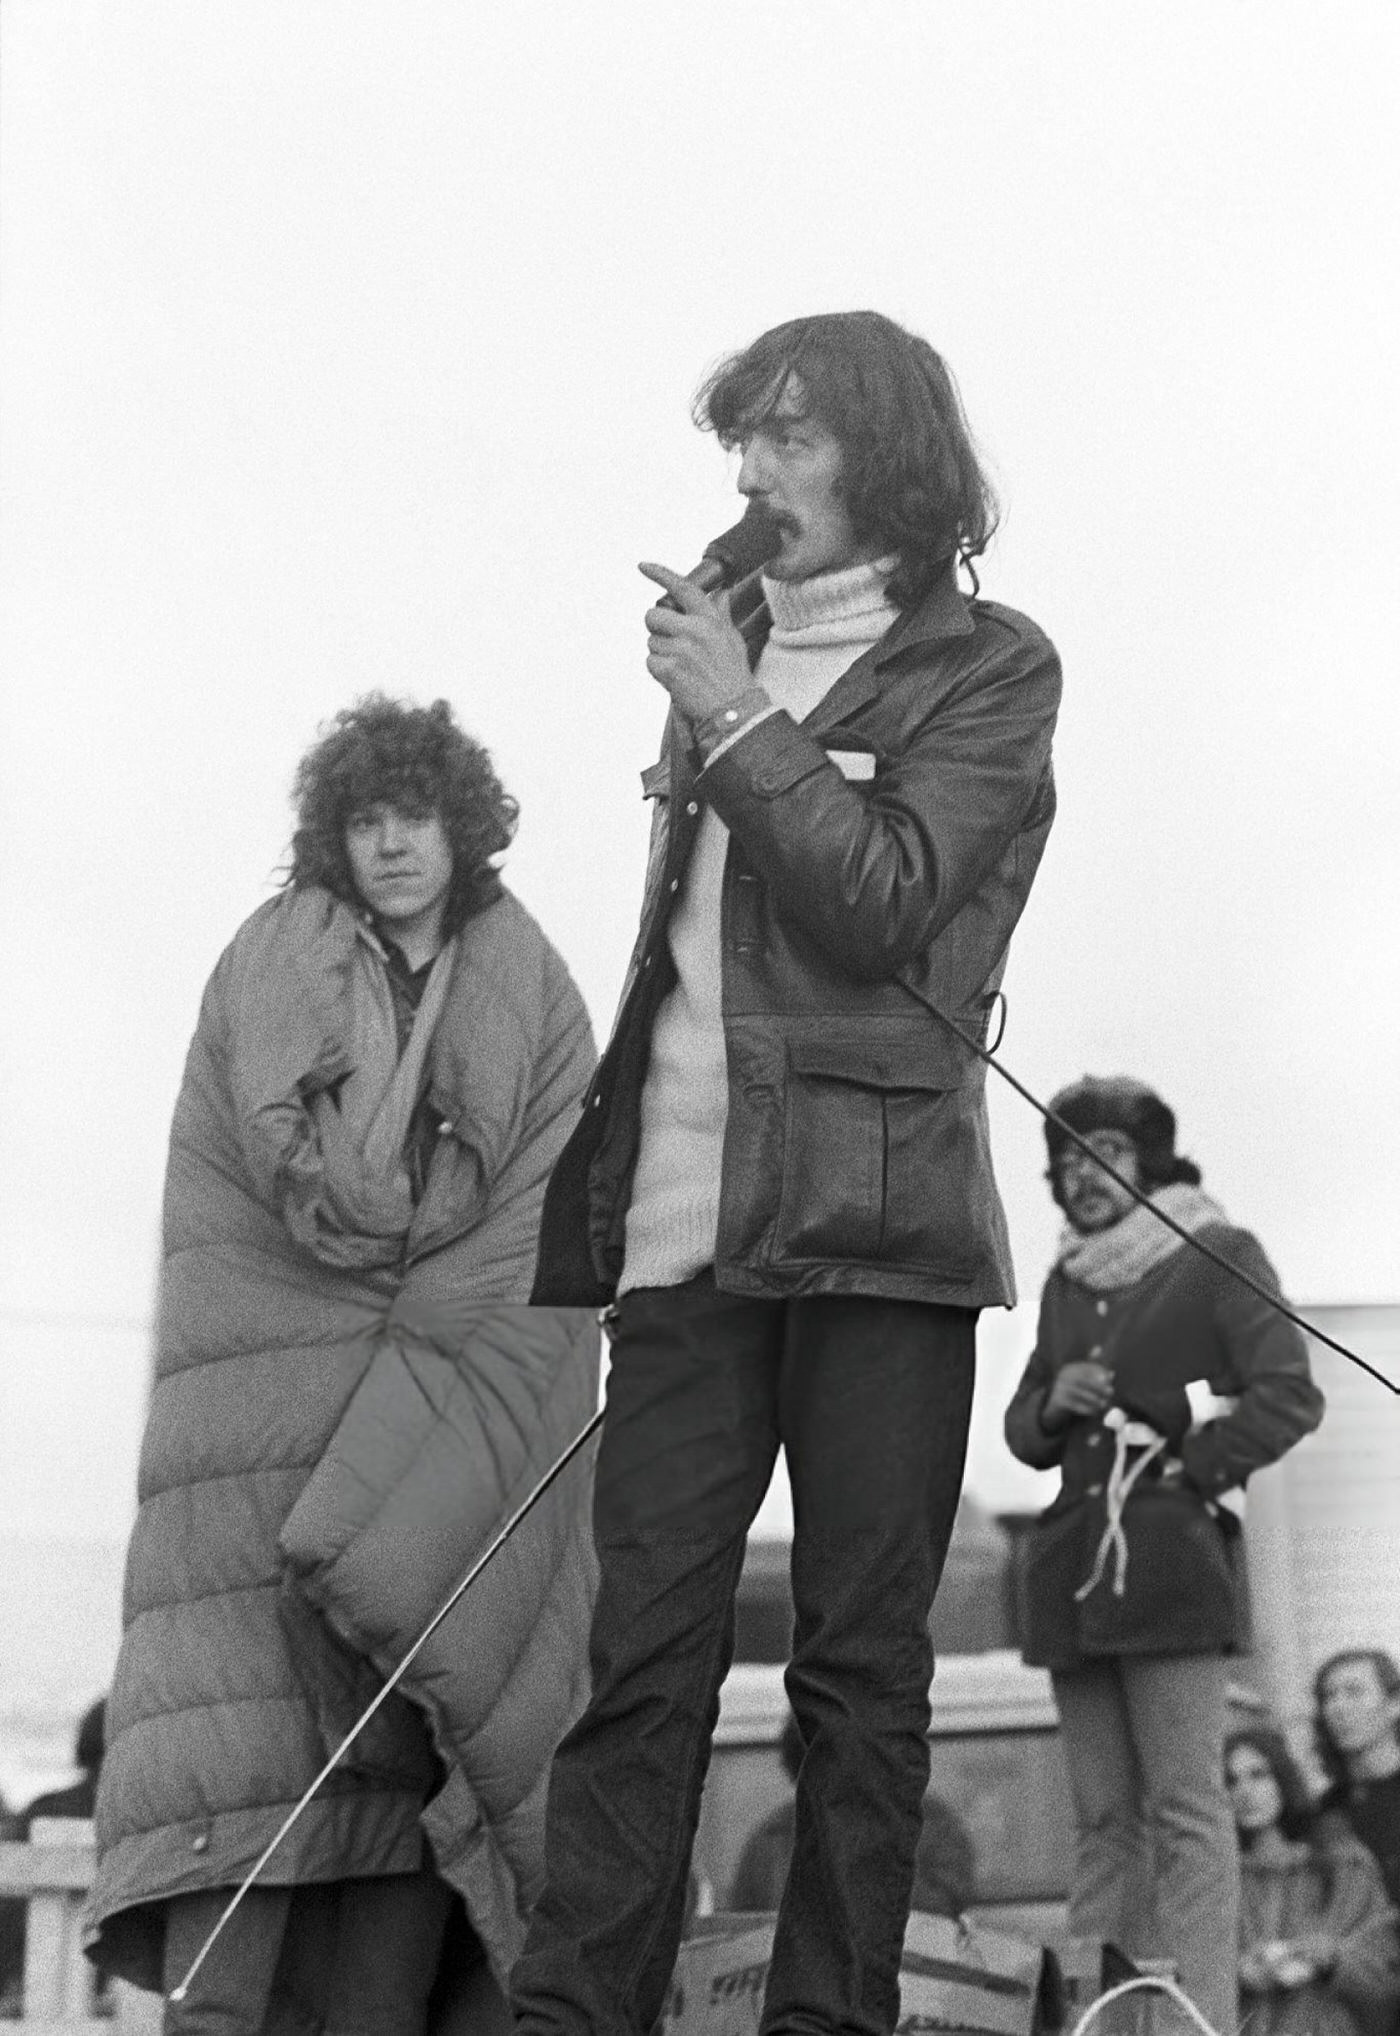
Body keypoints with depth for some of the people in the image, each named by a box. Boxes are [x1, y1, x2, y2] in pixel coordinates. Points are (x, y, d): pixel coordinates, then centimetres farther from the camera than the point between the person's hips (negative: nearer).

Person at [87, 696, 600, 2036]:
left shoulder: (533, 995, 11)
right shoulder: (270, 964, 9)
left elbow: (545, 1234, 2)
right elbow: (288, 1174, -2)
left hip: (460, 1409, 1)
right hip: (268, 1403, -1)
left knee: (403, 1733, -9)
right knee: (241, 1712, -15)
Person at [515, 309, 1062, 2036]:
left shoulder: (988, 668, 4)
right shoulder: (730, 650, 21)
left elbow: (882, 903, -10)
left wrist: (734, 721, -8)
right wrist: (604, 1169, 16)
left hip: (871, 1212, -4)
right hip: (686, 1217, 5)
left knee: (861, 1662, -2)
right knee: (640, 1652, -2)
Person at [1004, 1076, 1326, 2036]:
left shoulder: (1219, 1255, 2)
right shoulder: (1067, 1282, 20)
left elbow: (1290, 1397, -6)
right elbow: (1024, 1431, 25)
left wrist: (1185, 1471, -11)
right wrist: (1052, 1401, 3)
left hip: (1172, 1555, -6)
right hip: (1075, 1561, 6)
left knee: (1184, 1802, -12)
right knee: (1104, 1815, 2)